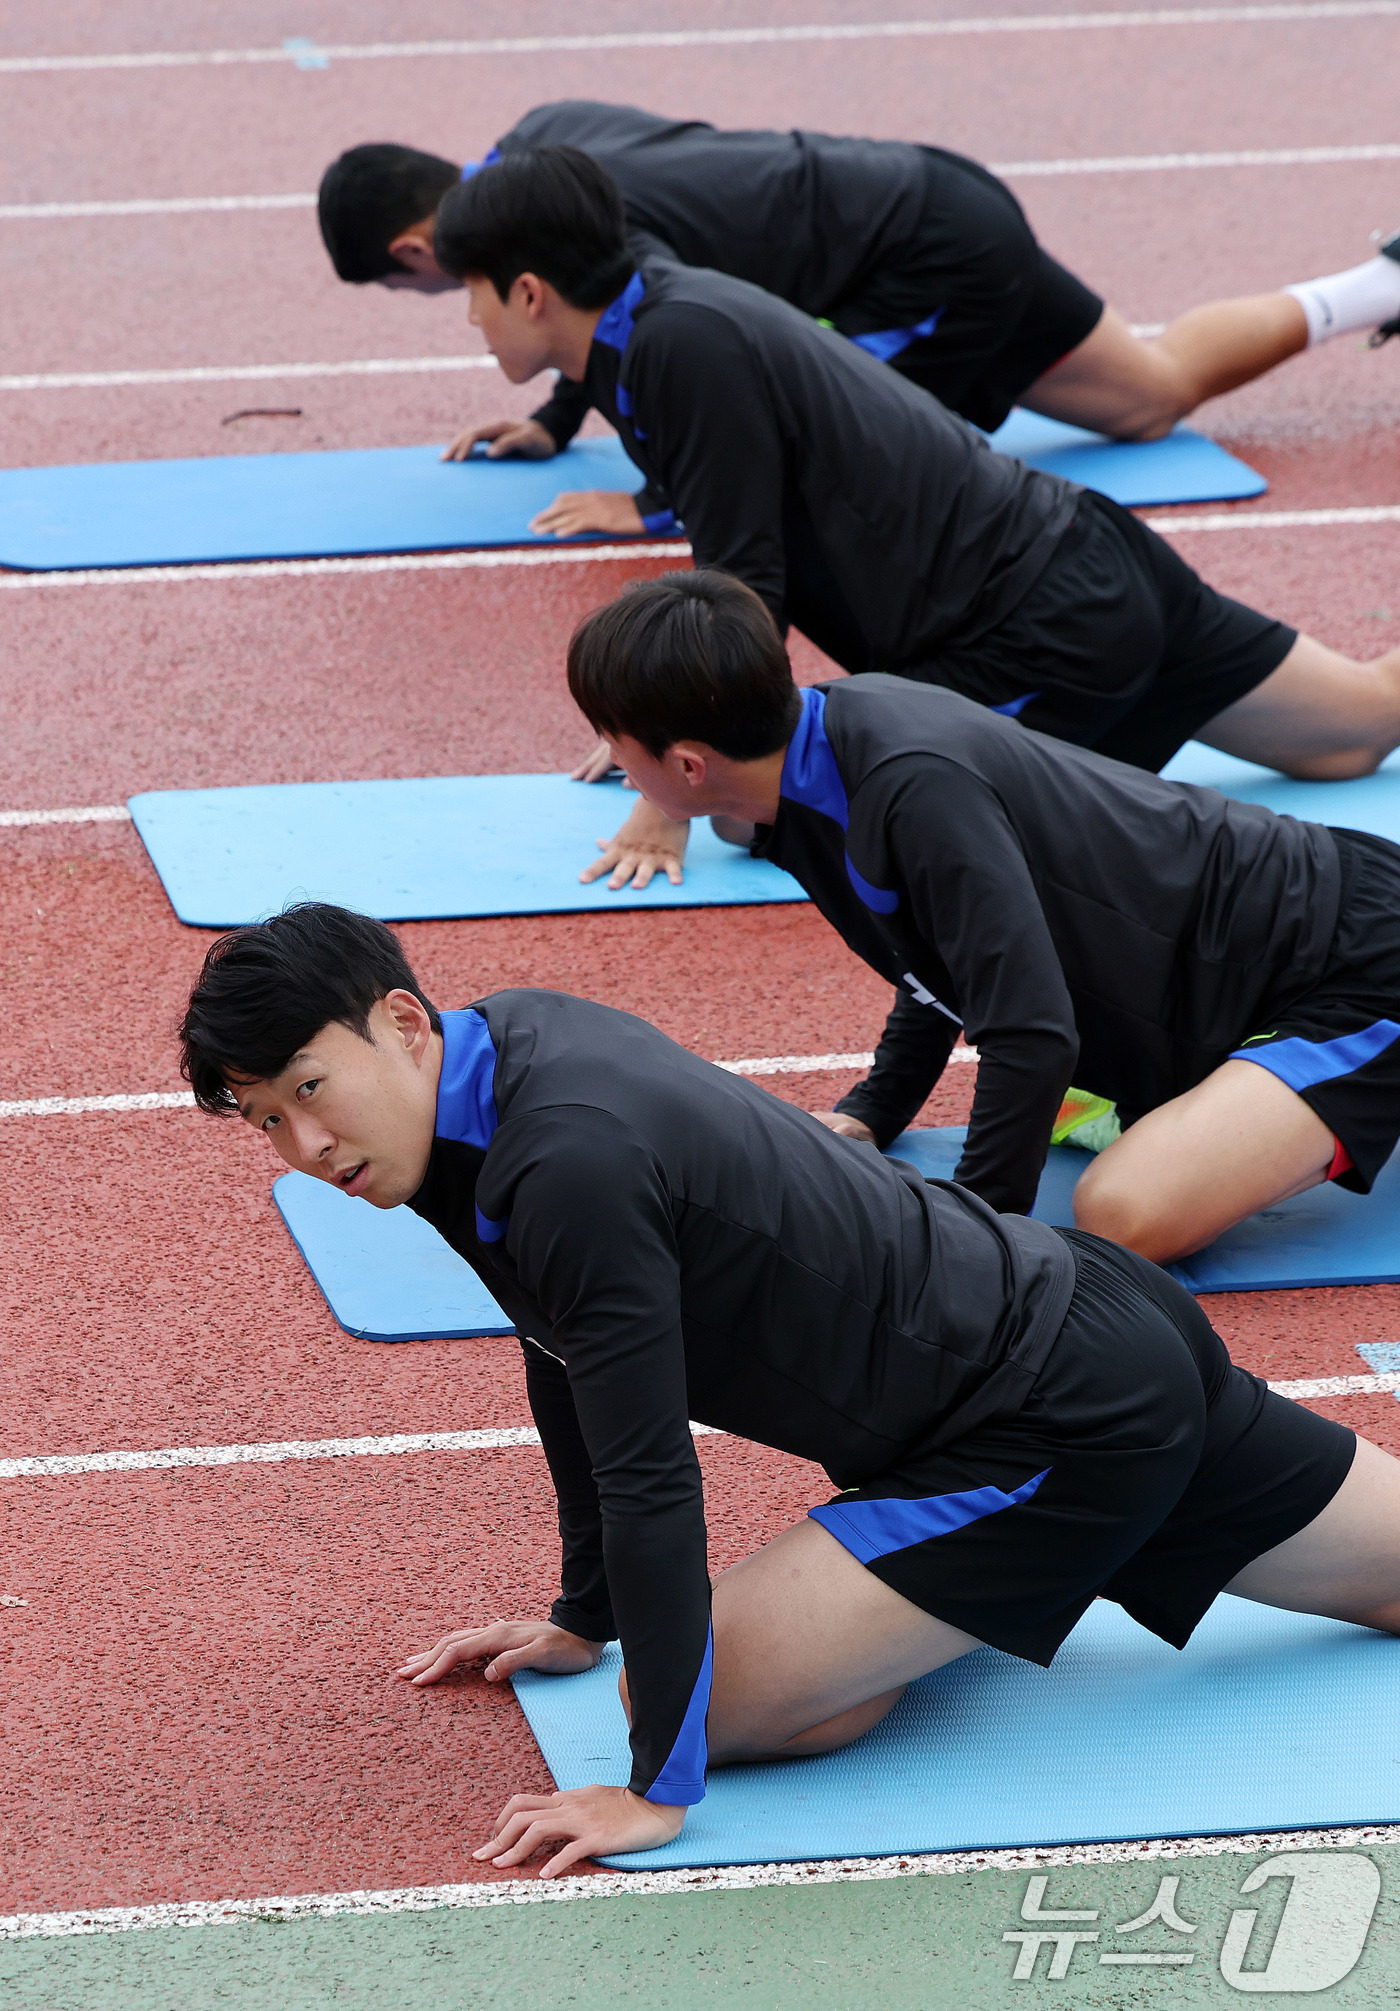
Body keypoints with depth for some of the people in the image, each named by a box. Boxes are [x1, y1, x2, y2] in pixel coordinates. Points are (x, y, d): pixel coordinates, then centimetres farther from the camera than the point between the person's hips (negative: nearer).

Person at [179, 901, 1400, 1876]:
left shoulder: (568, 1168, -29)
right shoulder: (513, 1038, 0)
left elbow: (652, 1481, -27)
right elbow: (573, 1365, 14)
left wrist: (657, 1787, -21)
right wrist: (584, 1617, 19)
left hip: (1058, 1431, -10)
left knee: (705, 1701, -14)